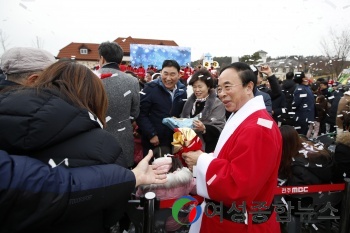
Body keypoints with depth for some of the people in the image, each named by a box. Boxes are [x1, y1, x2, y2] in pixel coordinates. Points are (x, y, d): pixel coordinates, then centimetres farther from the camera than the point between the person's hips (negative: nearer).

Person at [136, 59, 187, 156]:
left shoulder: (182, 91, 4)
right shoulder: (151, 88, -12)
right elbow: (141, 115, -13)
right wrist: (151, 135, -16)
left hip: (174, 141, 5)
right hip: (153, 141, -4)